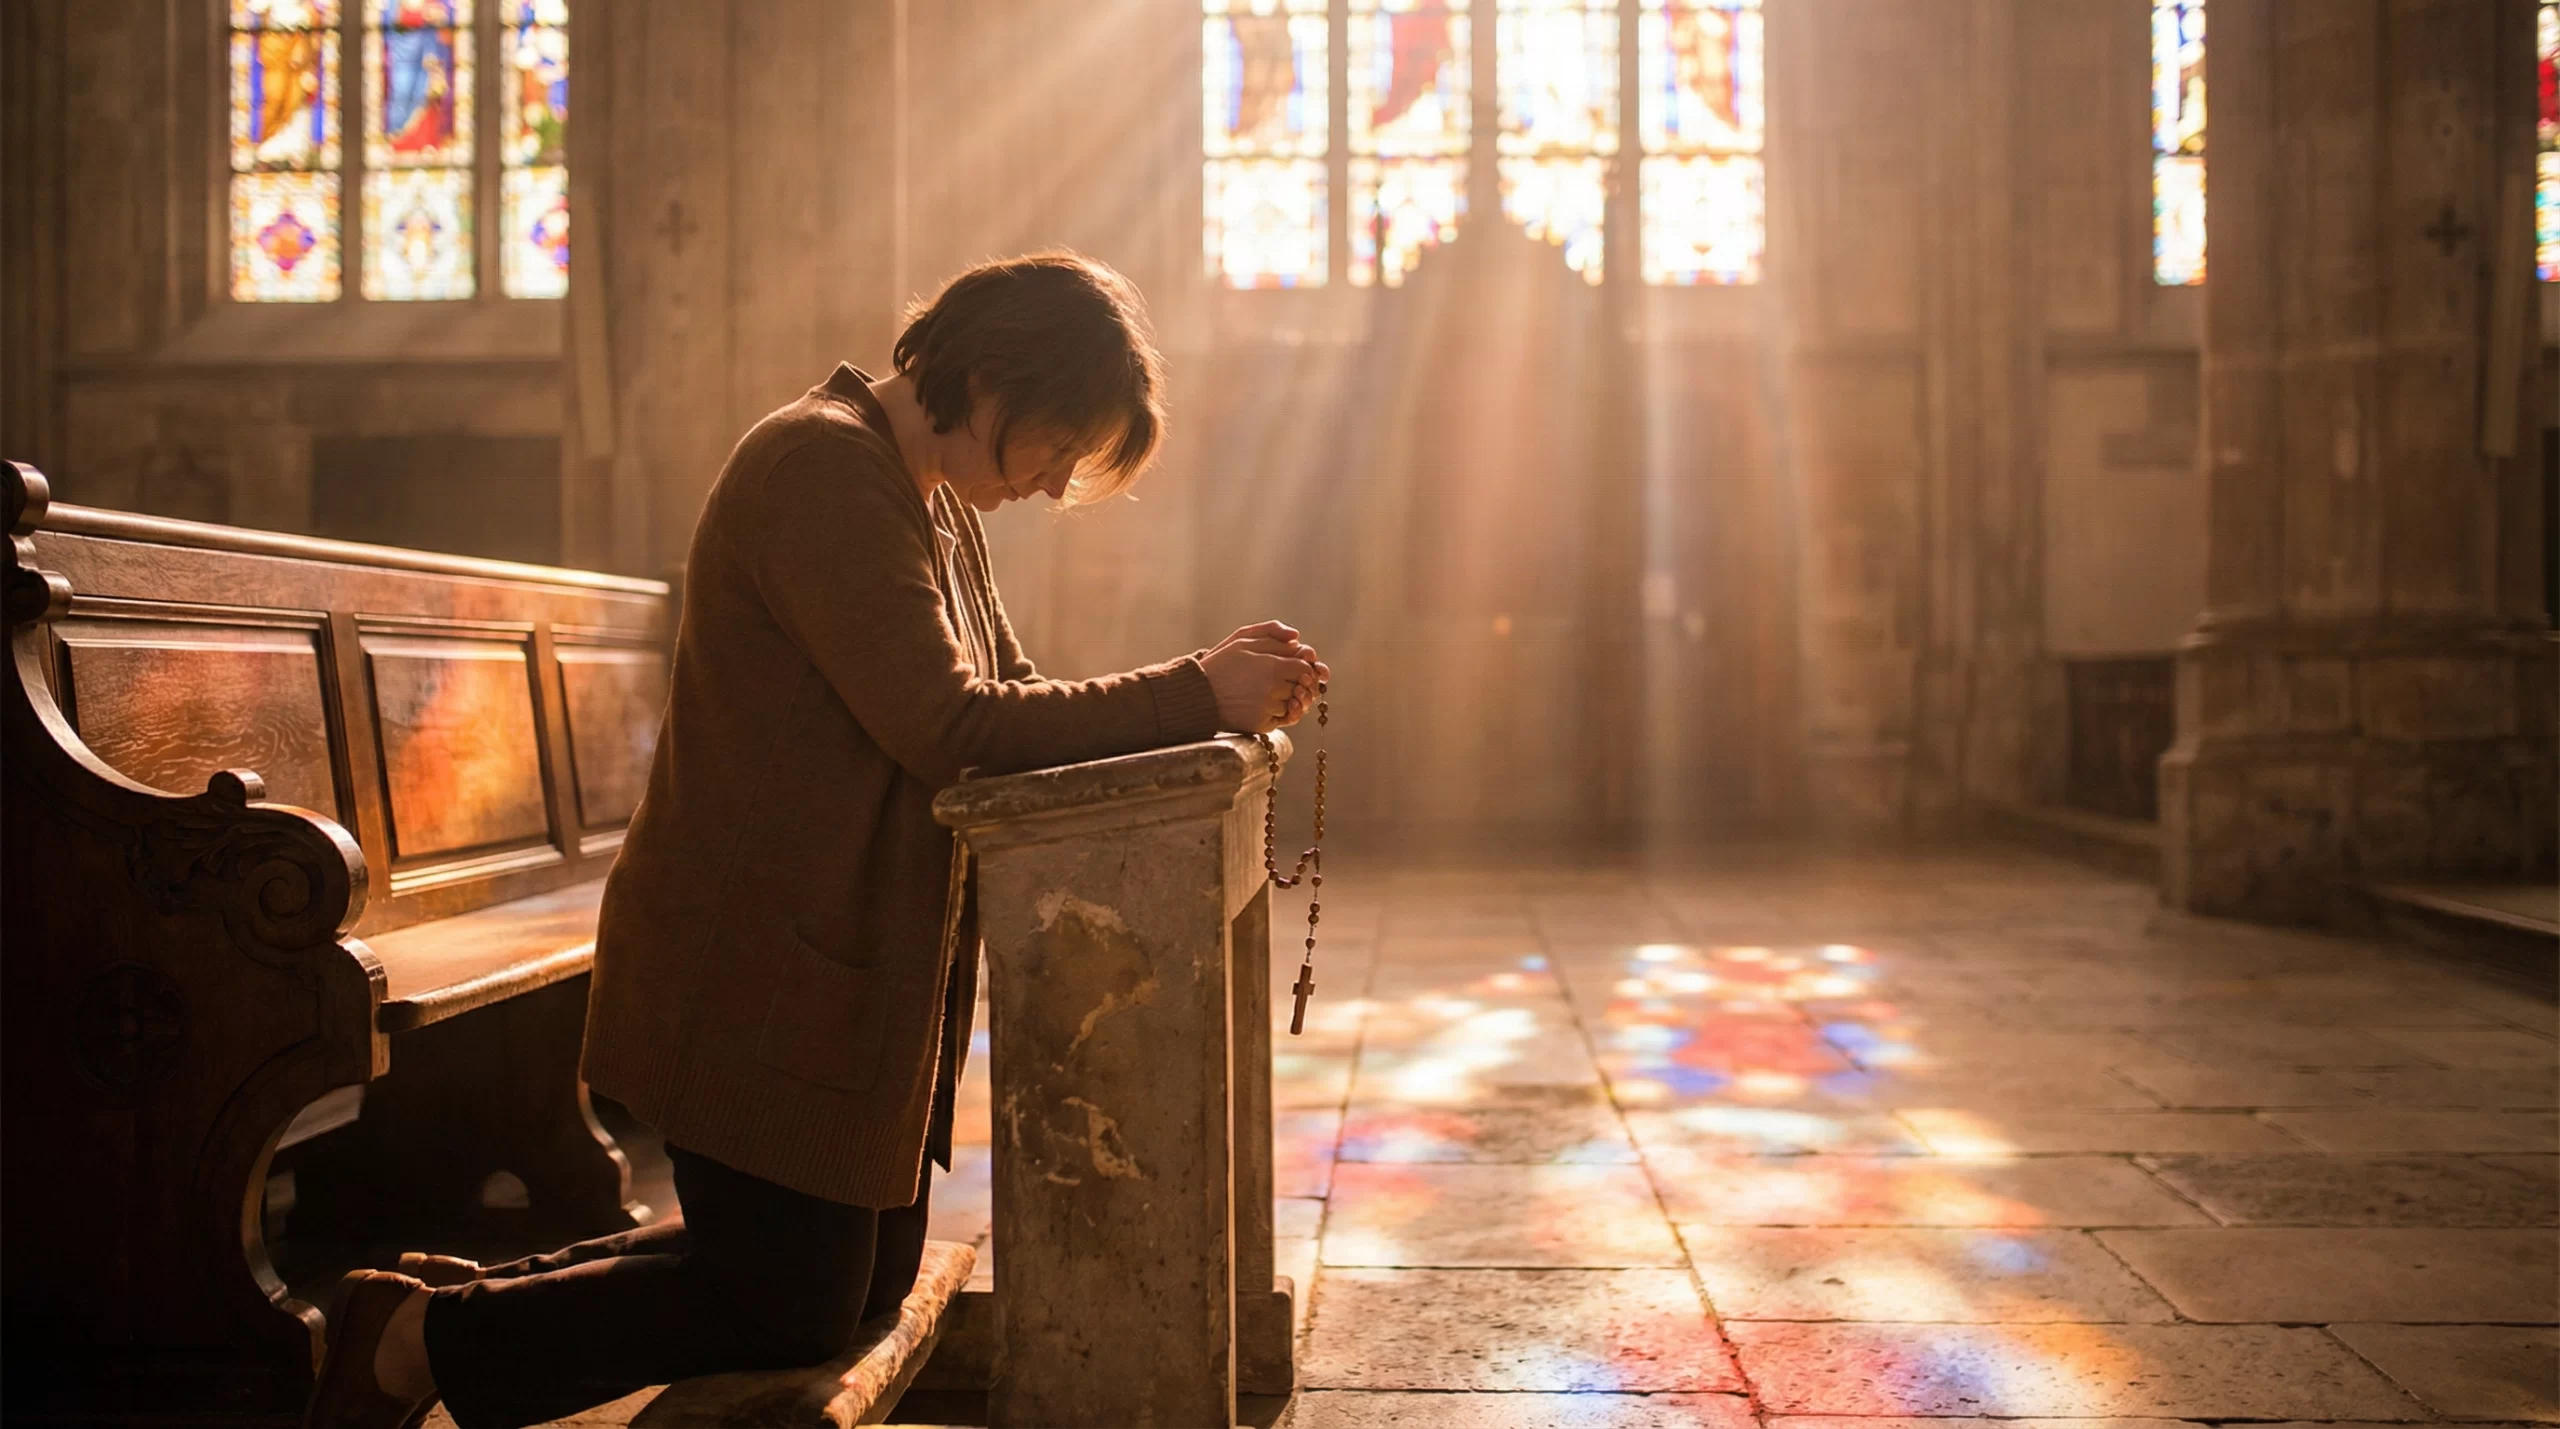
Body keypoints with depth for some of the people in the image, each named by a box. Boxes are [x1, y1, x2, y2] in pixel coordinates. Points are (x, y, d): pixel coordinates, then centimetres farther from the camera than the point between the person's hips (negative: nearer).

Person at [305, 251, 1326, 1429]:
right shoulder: (825, 469, -19)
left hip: (845, 968, 11)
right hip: (758, 976, -10)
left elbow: (1009, 704, 9)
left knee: (868, 1279, 17)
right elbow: (942, 727, -27)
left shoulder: (931, 502, 14)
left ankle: (491, 1297, 26)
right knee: (790, 1313, -1)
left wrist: (1218, 691, -5)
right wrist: (1192, 696, -23)